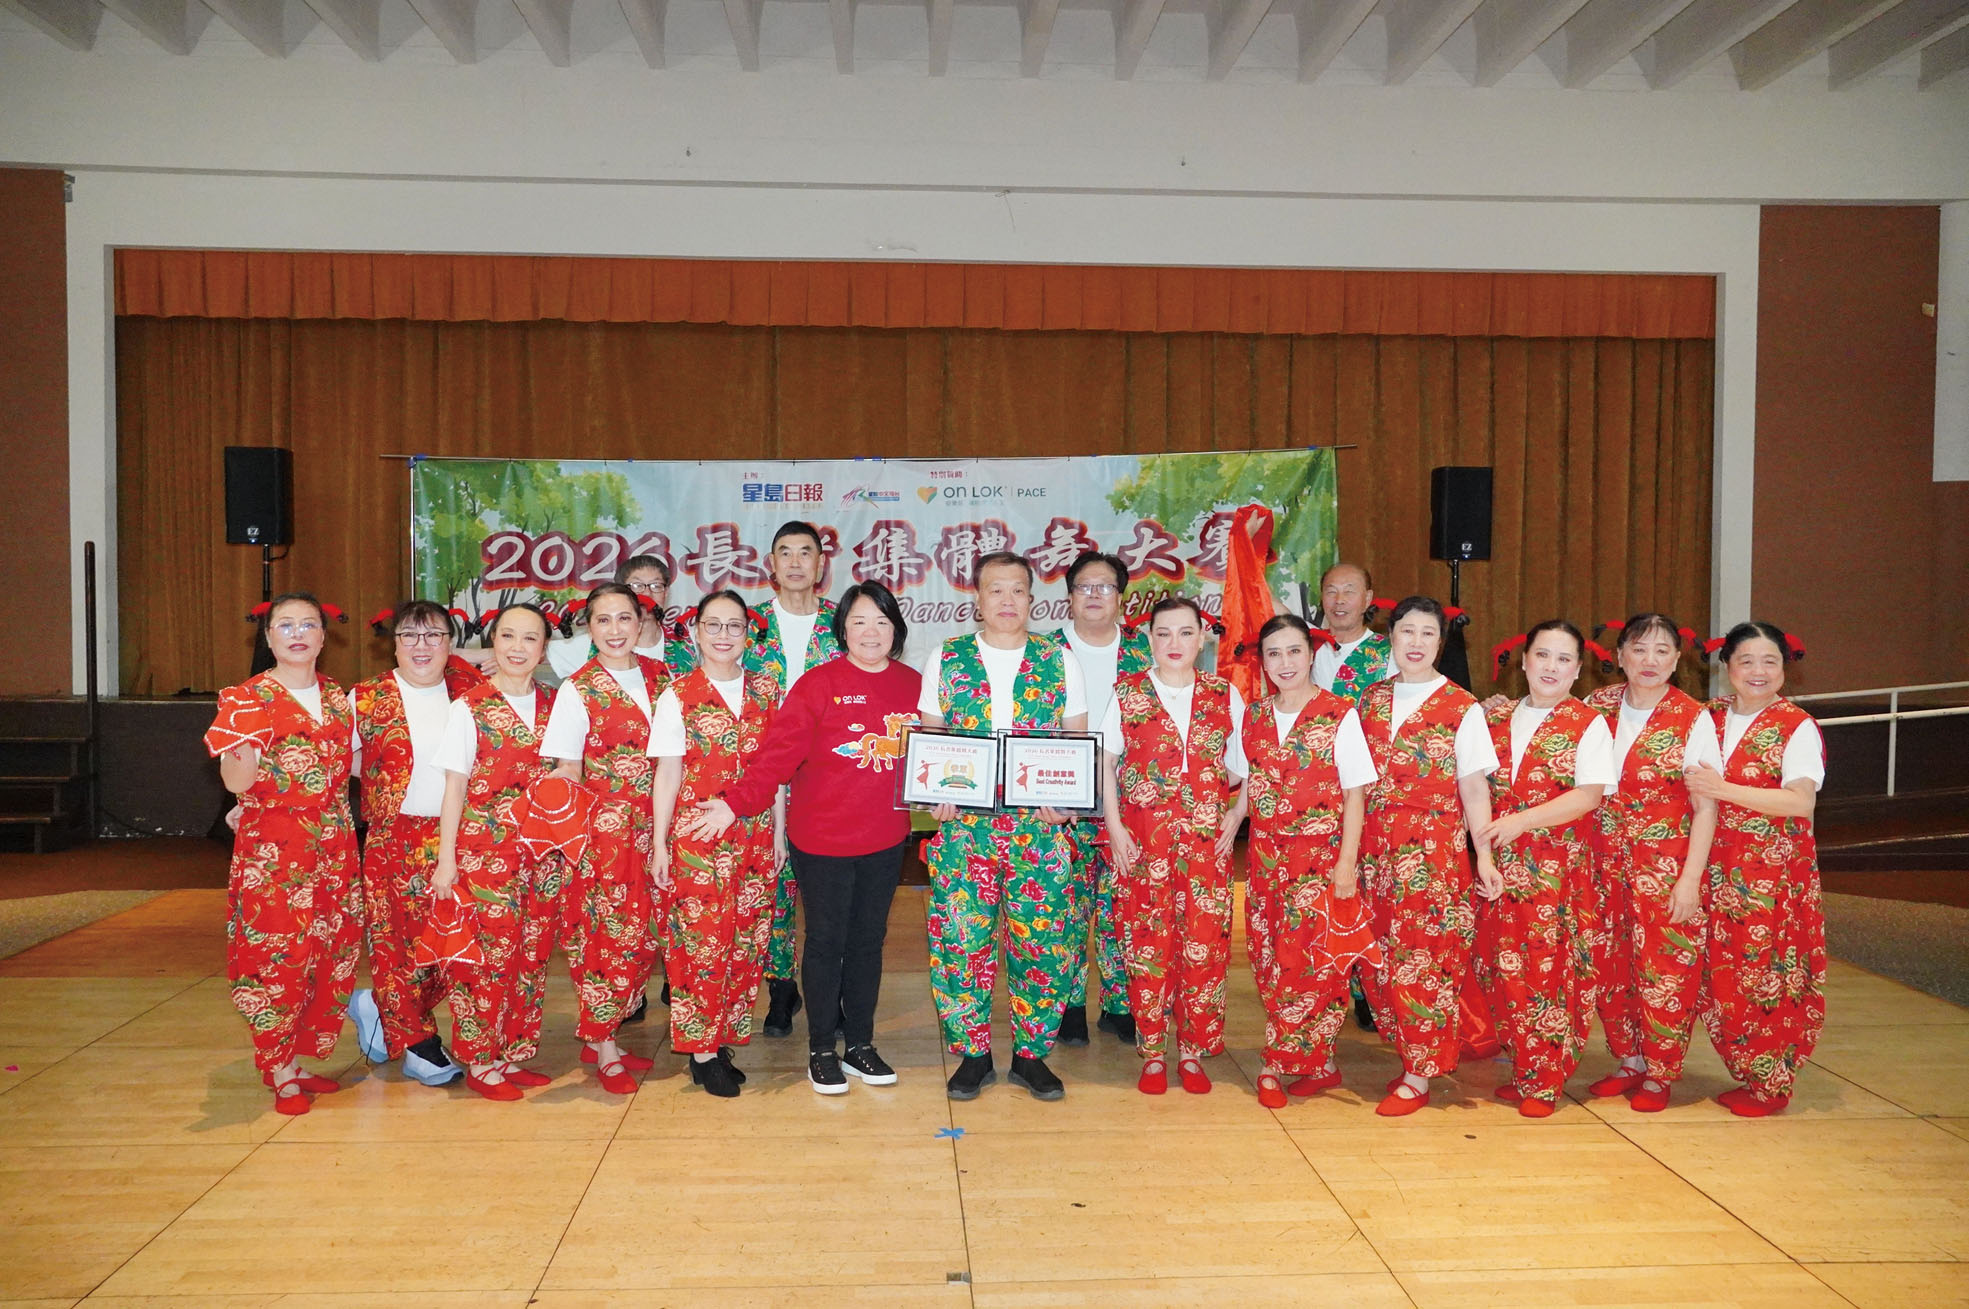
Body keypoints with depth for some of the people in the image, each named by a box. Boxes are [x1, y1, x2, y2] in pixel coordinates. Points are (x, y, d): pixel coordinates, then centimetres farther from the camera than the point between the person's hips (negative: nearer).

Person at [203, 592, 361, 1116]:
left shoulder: (338, 698, 11)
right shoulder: (248, 697, -4)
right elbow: (237, 782, -14)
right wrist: (248, 739, -30)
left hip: (334, 847, 5)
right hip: (271, 850, -5)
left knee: (330, 955, 7)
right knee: (276, 956, -3)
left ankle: (298, 1059, 21)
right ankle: (281, 1076, 9)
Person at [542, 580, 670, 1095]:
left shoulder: (660, 676, 7)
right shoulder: (578, 690, -5)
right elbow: (567, 775, -3)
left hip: (651, 829, 5)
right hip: (604, 830, -4)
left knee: (645, 934, 5)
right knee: (610, 934, -2)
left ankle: (600, 1036, 21)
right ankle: (604, 1049, 12)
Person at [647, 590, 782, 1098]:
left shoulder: (766, 692, 7)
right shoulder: (678, 696, -1)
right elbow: (668, 774, -1)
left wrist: (779, 831, 8)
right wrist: (659, 843, -3)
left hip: (754, 837, 3)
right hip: (696, 837, -3)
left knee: (747, 941, 5)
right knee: (700, 941, -1)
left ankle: (725, 1038, 19)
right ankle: (701, 1052, 11)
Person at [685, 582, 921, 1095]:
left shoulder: (913, 685, 3)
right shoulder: (818, 684, -10)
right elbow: (777, 753, -15)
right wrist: (735, 803, -23)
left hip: (886, 840, 4)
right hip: (822, 839, -4)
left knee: (869, 941, 14)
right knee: (825, 942, 7)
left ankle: (860, 1046, 29)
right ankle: (821, 1051, 23)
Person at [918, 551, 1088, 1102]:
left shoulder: (1060, 659, 6)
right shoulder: (947, 658, 7)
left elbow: (1078, 741, 7)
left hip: (1039, 828, 0)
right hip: (963, 824, 0)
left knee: (1041, 939, 2)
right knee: (959, 937, -1)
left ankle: (1031, 1054, 19)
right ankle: (973, 1055, 16)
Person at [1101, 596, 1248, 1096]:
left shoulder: (1225, 695, 7)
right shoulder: (1127, 693, 3)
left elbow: (1249, 765, 11)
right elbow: (1105, 762, 3)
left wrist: (1237, 815, -2)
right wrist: (1114, 826, -5)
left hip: (1207, 841, 1)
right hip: (1143, 839, -1)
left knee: (1205, 942, -1)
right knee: (1147, 942, 1)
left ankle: (1193, 1051, 15)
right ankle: (1153, 1053, 14)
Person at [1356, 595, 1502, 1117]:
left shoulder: (1462, 709, -2)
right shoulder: (1371, 700, 11)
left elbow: (1474, 787, -3)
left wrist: (1484, 856, -9)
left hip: (1433, 849, -4)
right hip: (1376, 847, 5)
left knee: (1423, 957, -4)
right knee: (1378, 957, 5)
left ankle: (1418, 1077, 6)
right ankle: (1410, 1055, 22)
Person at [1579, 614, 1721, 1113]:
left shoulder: (1694, 720, -8)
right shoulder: (1598, 706, 2)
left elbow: (1706, 807, -8)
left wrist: (1690, 879, -12)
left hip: (1666, 867, -4)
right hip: (1606, 863, 4)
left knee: (1664, 971, 1)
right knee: (1609, 968, 10)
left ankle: (1659, 1075, 17)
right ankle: (1628, 1062, 27)